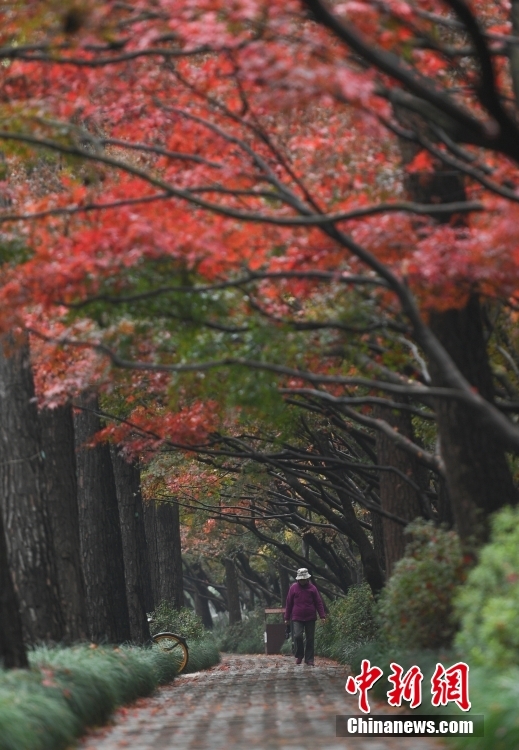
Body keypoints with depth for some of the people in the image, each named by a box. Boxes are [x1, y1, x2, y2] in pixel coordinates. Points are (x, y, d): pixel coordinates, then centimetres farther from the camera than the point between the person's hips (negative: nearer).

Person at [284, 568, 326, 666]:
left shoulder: (312, 588, 3)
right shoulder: (293, 588, 2)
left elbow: (318, 603, 5)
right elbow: (289, 603, 7)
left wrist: (322, 616, -3)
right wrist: (287, 618, 7)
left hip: (310, 618, 1)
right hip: (297, 618, -1)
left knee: (310, 639, 4)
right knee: (297, 636, -16)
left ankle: (309, 659, 11)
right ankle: (299, 655, 6)